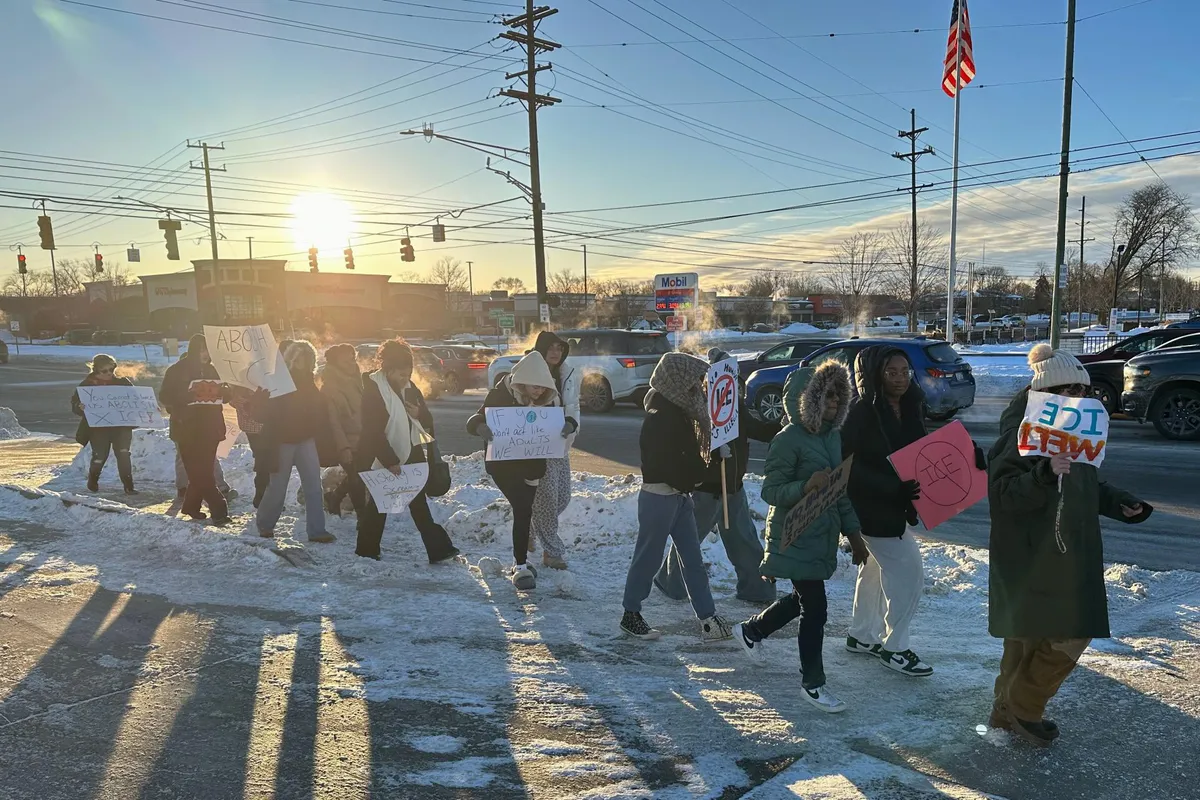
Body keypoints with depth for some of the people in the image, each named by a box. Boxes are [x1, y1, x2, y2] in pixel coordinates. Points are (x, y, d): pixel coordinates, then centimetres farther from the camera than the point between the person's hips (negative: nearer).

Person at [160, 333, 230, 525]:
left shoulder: (211, 370, 12)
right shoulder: (176, 370, -2)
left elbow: (225, 394, 16)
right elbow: (165, 397, -6)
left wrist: (223, 390, -7)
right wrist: (188, 395, -23)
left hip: (209, 428, 5)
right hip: (187, 429, -5)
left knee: (203, 470, 7)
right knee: (199, 471, -10)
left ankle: (191, 506, 20)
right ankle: (218, 509, -15)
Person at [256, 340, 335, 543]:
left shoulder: (308, 384, 5)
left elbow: (319, 413, 8)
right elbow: (270, 416, -15)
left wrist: (321, 439, 1)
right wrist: (271, 449, -20)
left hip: (306, 440, 5)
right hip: (284, 442, -5)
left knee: (314, 486, -2)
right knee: (277, 487, 5)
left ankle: (316, 530, 1)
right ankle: (264, 524, 27)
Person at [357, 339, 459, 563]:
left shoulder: (409, 387, 5)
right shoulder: (373, 389, -14)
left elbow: (428, 421, 10)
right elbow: (373, 431, -17)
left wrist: (419, 414, -13)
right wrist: (390, 461, -21)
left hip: (411, 455, 6)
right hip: (382, 460, -6)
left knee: (419, 503, 6)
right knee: (377, 506, 6)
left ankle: (439, 550, 5)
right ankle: (366, 553, 21)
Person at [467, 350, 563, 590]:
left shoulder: (547, 399, -6)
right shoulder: (502, 394, -18)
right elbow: (474, 420, -19)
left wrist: (566, 427, -21)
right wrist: (481, 427, -43)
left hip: (531, 463, 5)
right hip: (503, 463, -5)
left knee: (523, 510, 15)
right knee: (523, 509, -16)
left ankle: (520, 561, 31)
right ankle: (520, 567, -8)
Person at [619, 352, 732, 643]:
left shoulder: (680, 410, 10)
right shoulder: (660, 417, -19)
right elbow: (668, 461, -23)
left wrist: (695, 474, -1)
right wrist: (696, 475, -9)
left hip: (679, 494, 9)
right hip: (660, 495, -9)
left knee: (693, 559, 9)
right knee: (648, 557, 4)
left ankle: (708, 618, 13)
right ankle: (631, 614, 19)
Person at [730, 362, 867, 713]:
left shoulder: (833, 435, 8)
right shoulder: (789, 440, -18)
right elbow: (770, 491, -17)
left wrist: (853, 532, 15)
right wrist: (805, 487, -34)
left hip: (823, 536, 9)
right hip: (796, 539, -9)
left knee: (803, 599, 20)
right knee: (815, 608, -4)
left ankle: (750, 631, 43)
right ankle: (813, 683, 14)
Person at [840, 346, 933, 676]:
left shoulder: (911, 407, 2)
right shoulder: (862, 413, -20)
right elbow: (850, 465, -23)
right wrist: (892, 488, -31)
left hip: (895, 505, 8)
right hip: (872, 509, -8)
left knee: (875, 569, 19)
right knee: (908, 572, -6)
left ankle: (862, 636, 36)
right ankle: (894, 647, 9)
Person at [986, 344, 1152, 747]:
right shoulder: (1021, 431, -17)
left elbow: (1086, 487, 23)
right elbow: (1004, 492, -24)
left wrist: (1119, 503, 7)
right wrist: (1046, 473, -38)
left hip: (1066, 555, 9)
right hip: (1033, 557, -9)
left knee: (1030, 636, 16)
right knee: (1068, 634, -6)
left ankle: (1010, 710, 29)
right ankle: (1021, 708, 12)